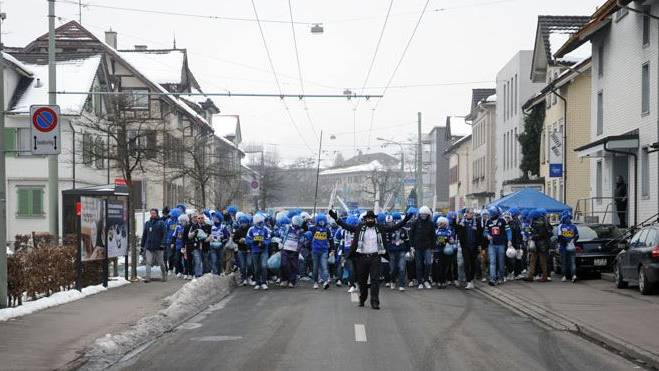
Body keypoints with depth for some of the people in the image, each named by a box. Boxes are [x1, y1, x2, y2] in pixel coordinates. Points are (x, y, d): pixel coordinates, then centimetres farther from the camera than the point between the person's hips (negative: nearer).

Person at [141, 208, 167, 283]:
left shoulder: (161, 223, -2)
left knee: (161, 262, 8)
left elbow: (164, 234, -7)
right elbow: (144, 235, 15)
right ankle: (148, 277, -7)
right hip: (149, 247, 3)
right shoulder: (147, 223, 11)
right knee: (148, 262, -6)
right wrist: (143, 245, 11)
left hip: (158, 247, -3)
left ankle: (164, 275, 25)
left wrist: (162, 244, -17)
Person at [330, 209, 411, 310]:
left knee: (375, 280, -6)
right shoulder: (360, 228, 5)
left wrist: (405, 220, 0)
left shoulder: (380, 228, 7)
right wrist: (336, 218, -7)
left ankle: (375, 302, -6)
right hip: (362, 257, 1)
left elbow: (394, 227, 7)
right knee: (362, 280, 11)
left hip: (375, 258, -1)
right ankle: (362, 300, 30)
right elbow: (347, 226, 2)